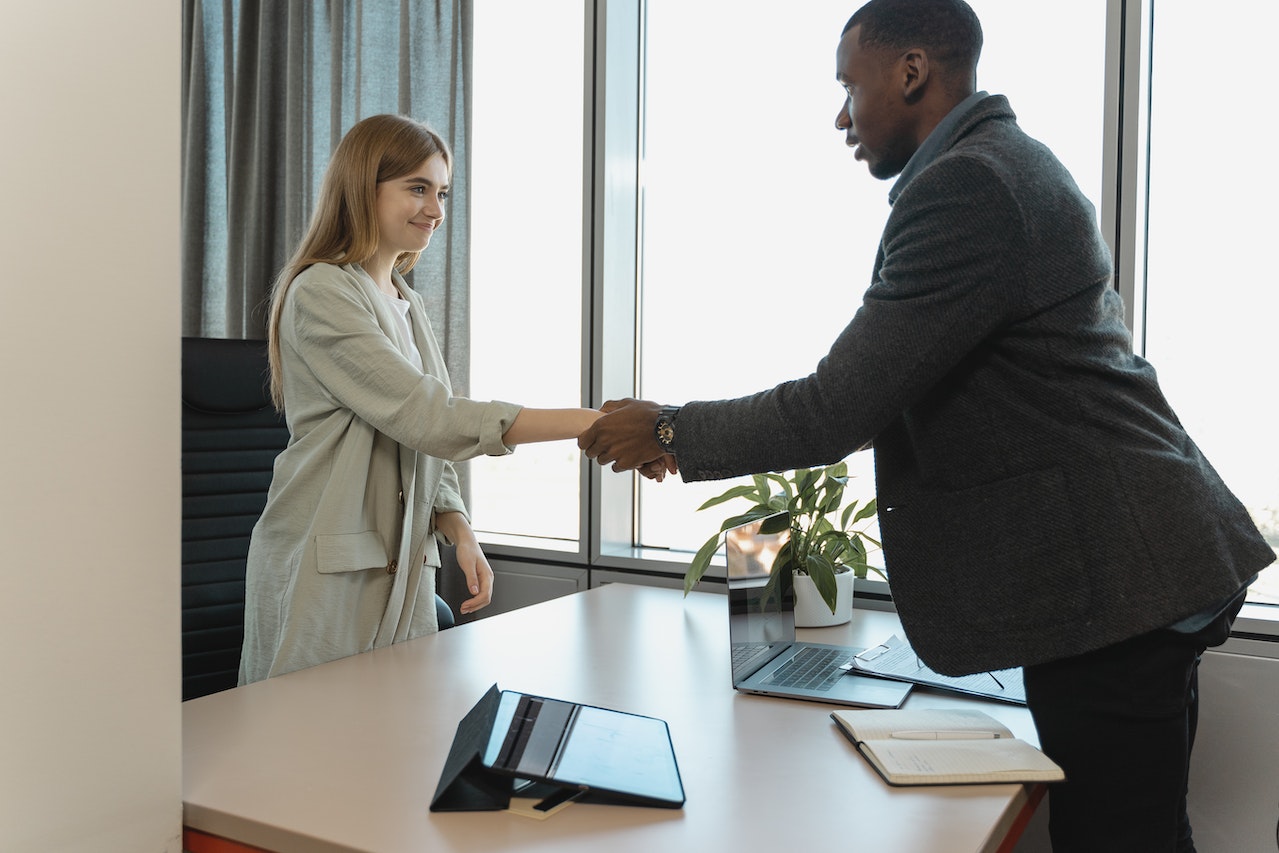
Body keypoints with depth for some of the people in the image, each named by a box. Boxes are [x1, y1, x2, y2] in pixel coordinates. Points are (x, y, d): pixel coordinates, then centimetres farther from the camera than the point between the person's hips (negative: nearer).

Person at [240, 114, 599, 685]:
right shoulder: (320, 293, -11)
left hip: (404, 566, 7)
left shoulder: (407, 306, 16)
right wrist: (591, 424, -25)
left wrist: (461, 534, -1)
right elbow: (423, 415, -21)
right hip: (325, 568, -7)